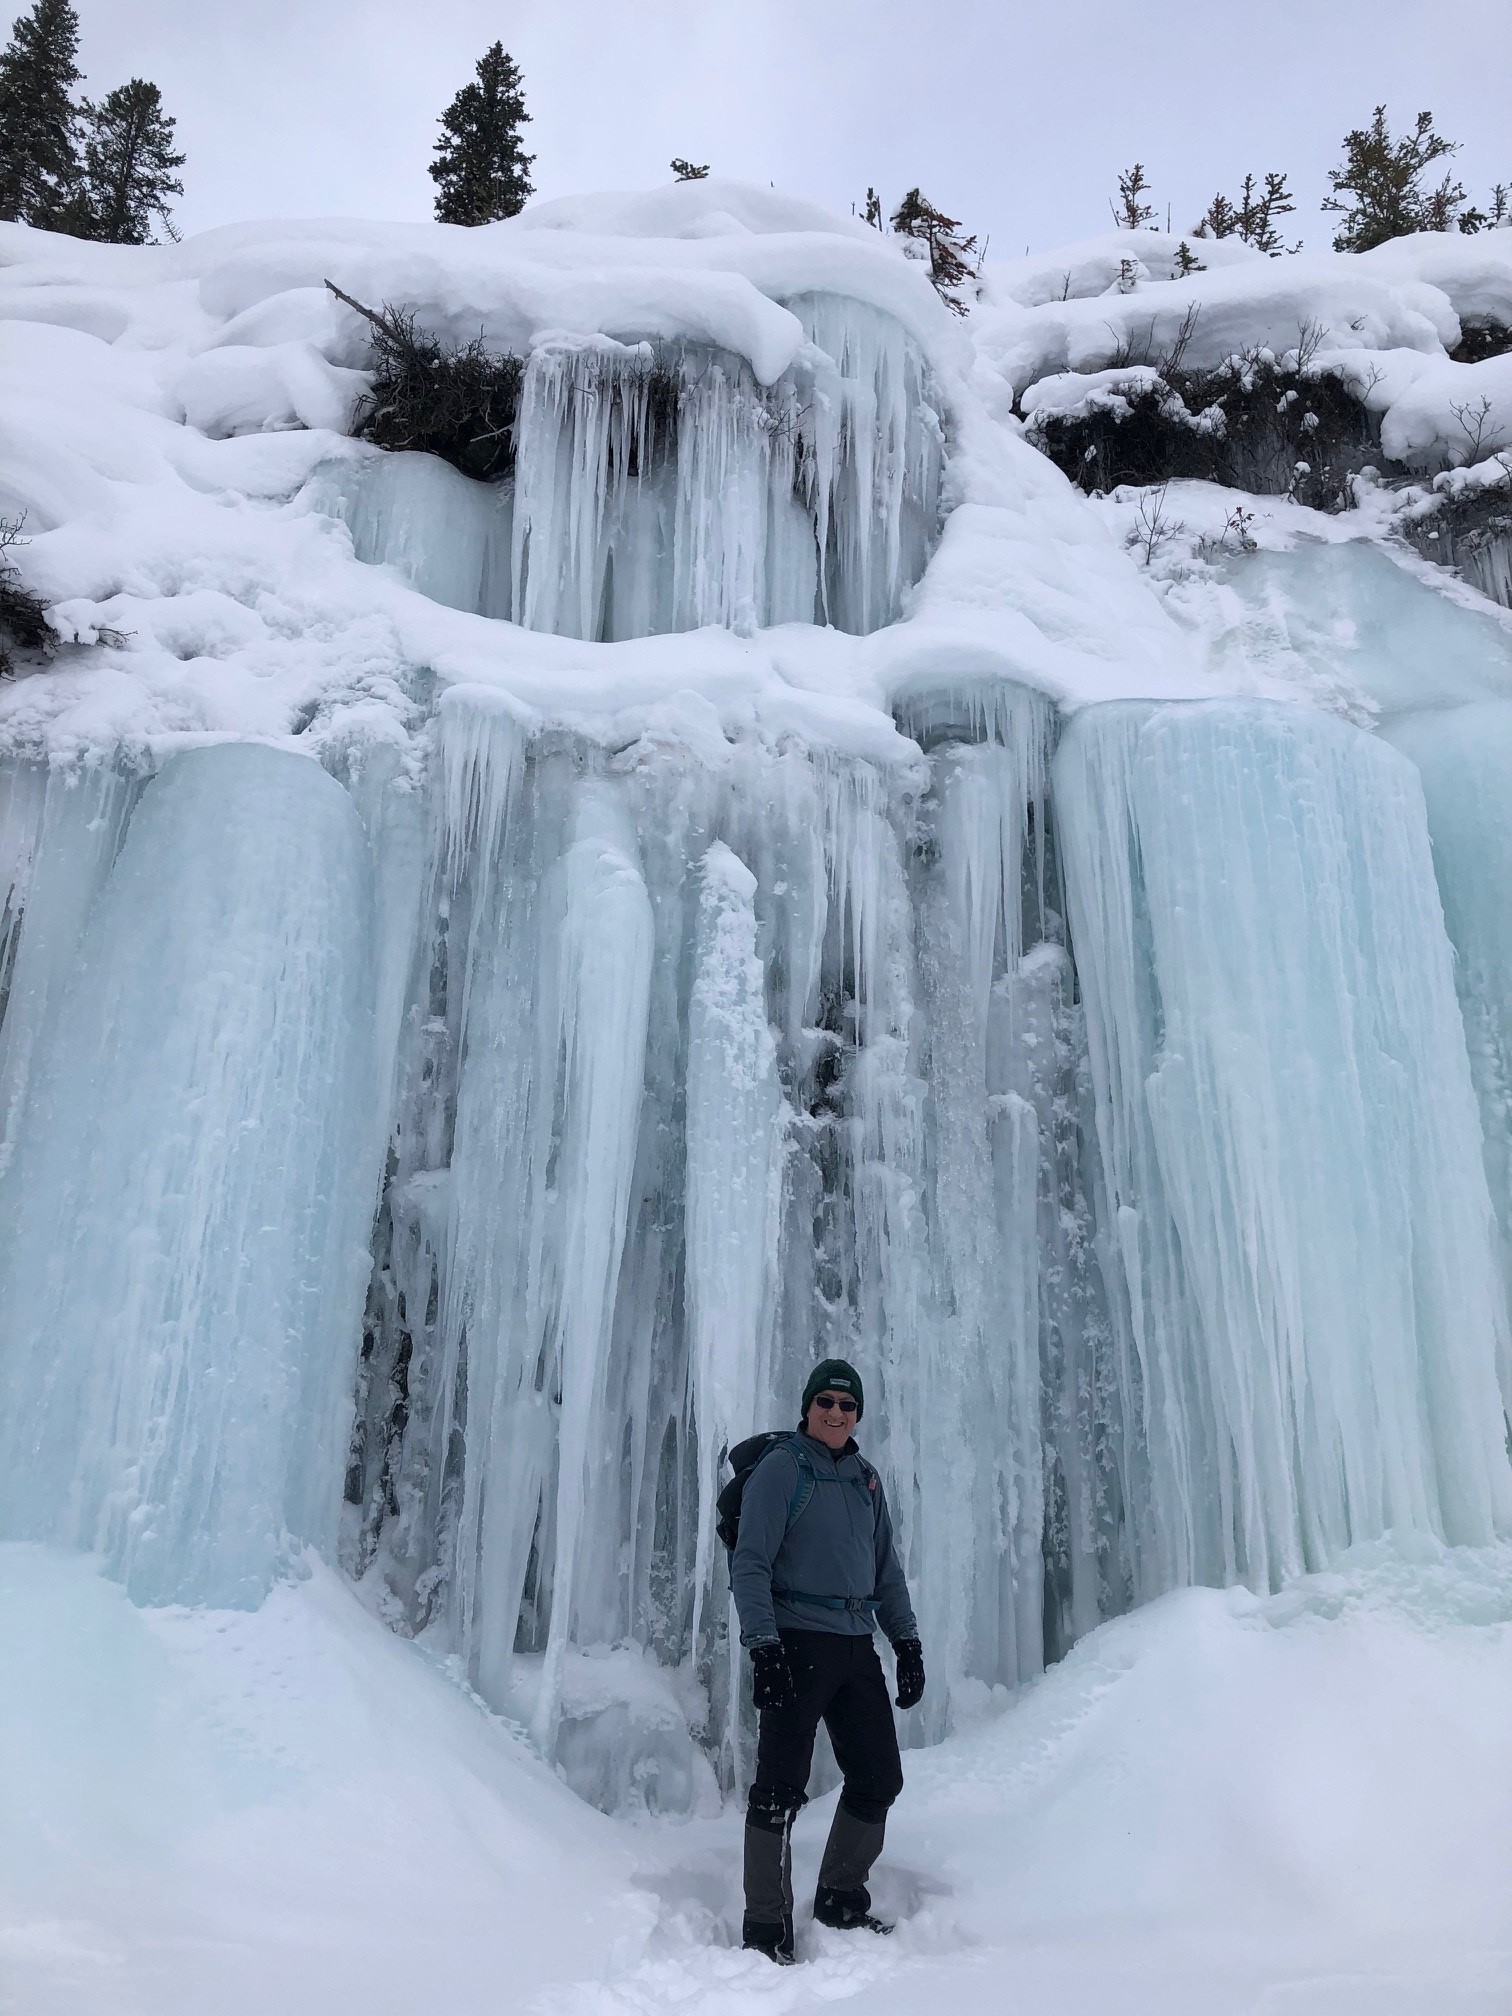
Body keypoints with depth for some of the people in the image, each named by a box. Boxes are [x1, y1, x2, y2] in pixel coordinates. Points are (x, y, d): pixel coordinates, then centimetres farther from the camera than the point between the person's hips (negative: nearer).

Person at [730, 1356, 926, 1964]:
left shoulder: (866, 1478, 14)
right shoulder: (780, 1468, -5)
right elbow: (750, 1564, -10)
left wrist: (906, 1640, 14)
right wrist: (763, 1646, -19)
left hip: (856, 1646, 7)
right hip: (796, 1641, -7)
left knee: (879, 1778, 10)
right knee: (781, 1787, -6)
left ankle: (841, 1900, 28)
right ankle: (766, 1929, 6)